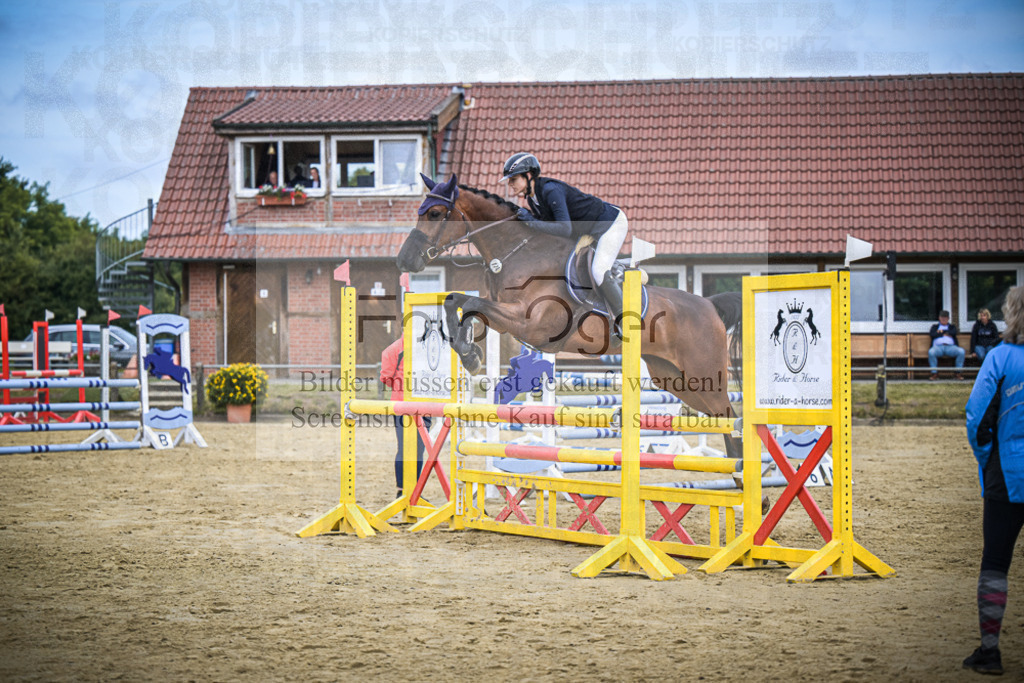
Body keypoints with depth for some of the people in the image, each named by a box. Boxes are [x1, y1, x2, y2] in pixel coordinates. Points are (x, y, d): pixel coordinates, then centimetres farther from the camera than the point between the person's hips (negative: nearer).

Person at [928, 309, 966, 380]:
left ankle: (958, 373, -21)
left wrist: (942, 331, 5)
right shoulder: (935, 326, 26)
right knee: (931, 352, -37)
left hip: (950, 347, 1)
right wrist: (944, 334, 3)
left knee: (961, 352, -30)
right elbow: (931, 334, 4)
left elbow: (954, 332, 4)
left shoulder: (952, 326, 28)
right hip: (938, 346, -1)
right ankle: (934, 373, -29)